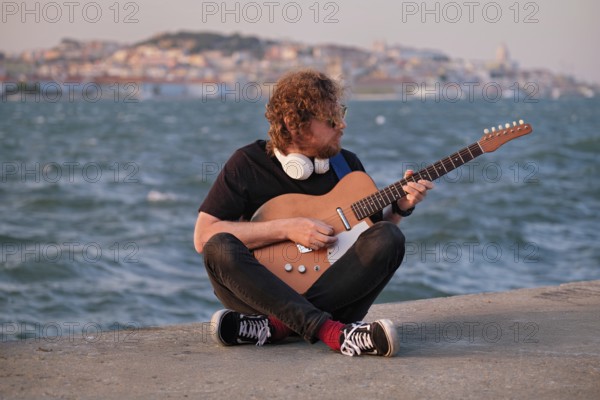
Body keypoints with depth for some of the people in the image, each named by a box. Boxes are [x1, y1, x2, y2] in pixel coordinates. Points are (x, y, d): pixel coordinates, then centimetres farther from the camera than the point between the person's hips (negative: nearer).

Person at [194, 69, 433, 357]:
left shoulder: (347, 164, 8)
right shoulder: (248, 163, -2)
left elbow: (375, 228, 16)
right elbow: (203, 237, -10)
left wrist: (401, 208, -5)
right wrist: (287, 229, -15)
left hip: (331, 292, 3)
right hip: (265, 290, -2)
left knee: (389, 238, -22)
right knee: (219, 248, -31)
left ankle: (276, 326, -30)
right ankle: (332, 332, -43)